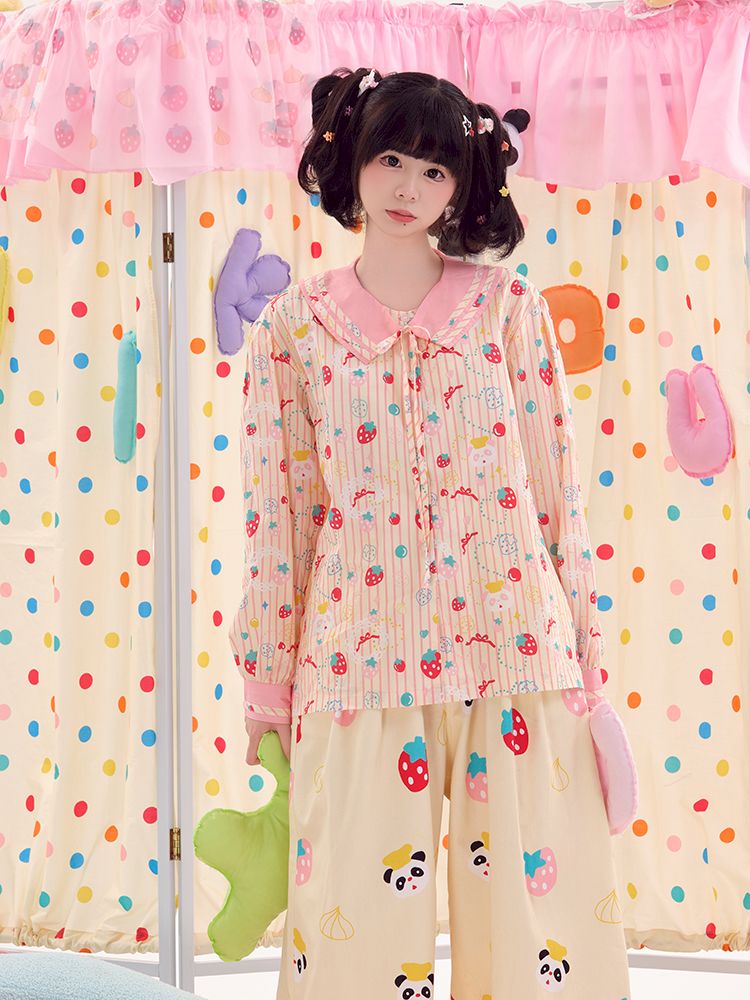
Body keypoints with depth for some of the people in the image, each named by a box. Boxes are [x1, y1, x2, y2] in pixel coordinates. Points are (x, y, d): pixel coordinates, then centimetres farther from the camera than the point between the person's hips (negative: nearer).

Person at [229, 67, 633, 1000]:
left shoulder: (507, 305, 6)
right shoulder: (293, 323, 6)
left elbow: (557, 482, 6)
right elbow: (277, 511, 7)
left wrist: (584, 645, 4)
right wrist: (266, 686, 7)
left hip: (514, 647, 0)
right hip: (359, 658, 0)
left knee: (537, 904, 3)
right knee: (357, 925, 2)